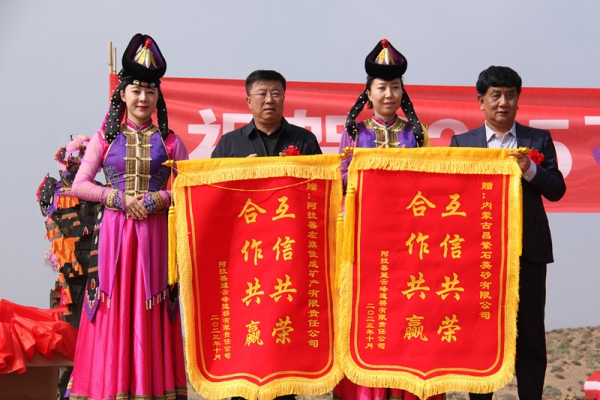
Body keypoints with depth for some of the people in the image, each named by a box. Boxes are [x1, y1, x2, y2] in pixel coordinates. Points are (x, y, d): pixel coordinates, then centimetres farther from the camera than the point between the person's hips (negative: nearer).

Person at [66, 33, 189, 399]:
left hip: (156, 232, 0)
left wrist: (159, 199, -10)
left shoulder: (169, 141, 9)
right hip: (114, 231, 0)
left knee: (151, 311, 0)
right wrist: (118, 198, -8)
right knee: (114, 308, -1)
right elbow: (79, 185, 4)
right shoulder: (106, 138, 9)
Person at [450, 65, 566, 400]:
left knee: (530, 332, 4)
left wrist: (529, 170, -15)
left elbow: (557, 190, 0)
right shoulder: (462, 143, 6)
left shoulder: (539, 140, 7)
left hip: (528, 248, 0)